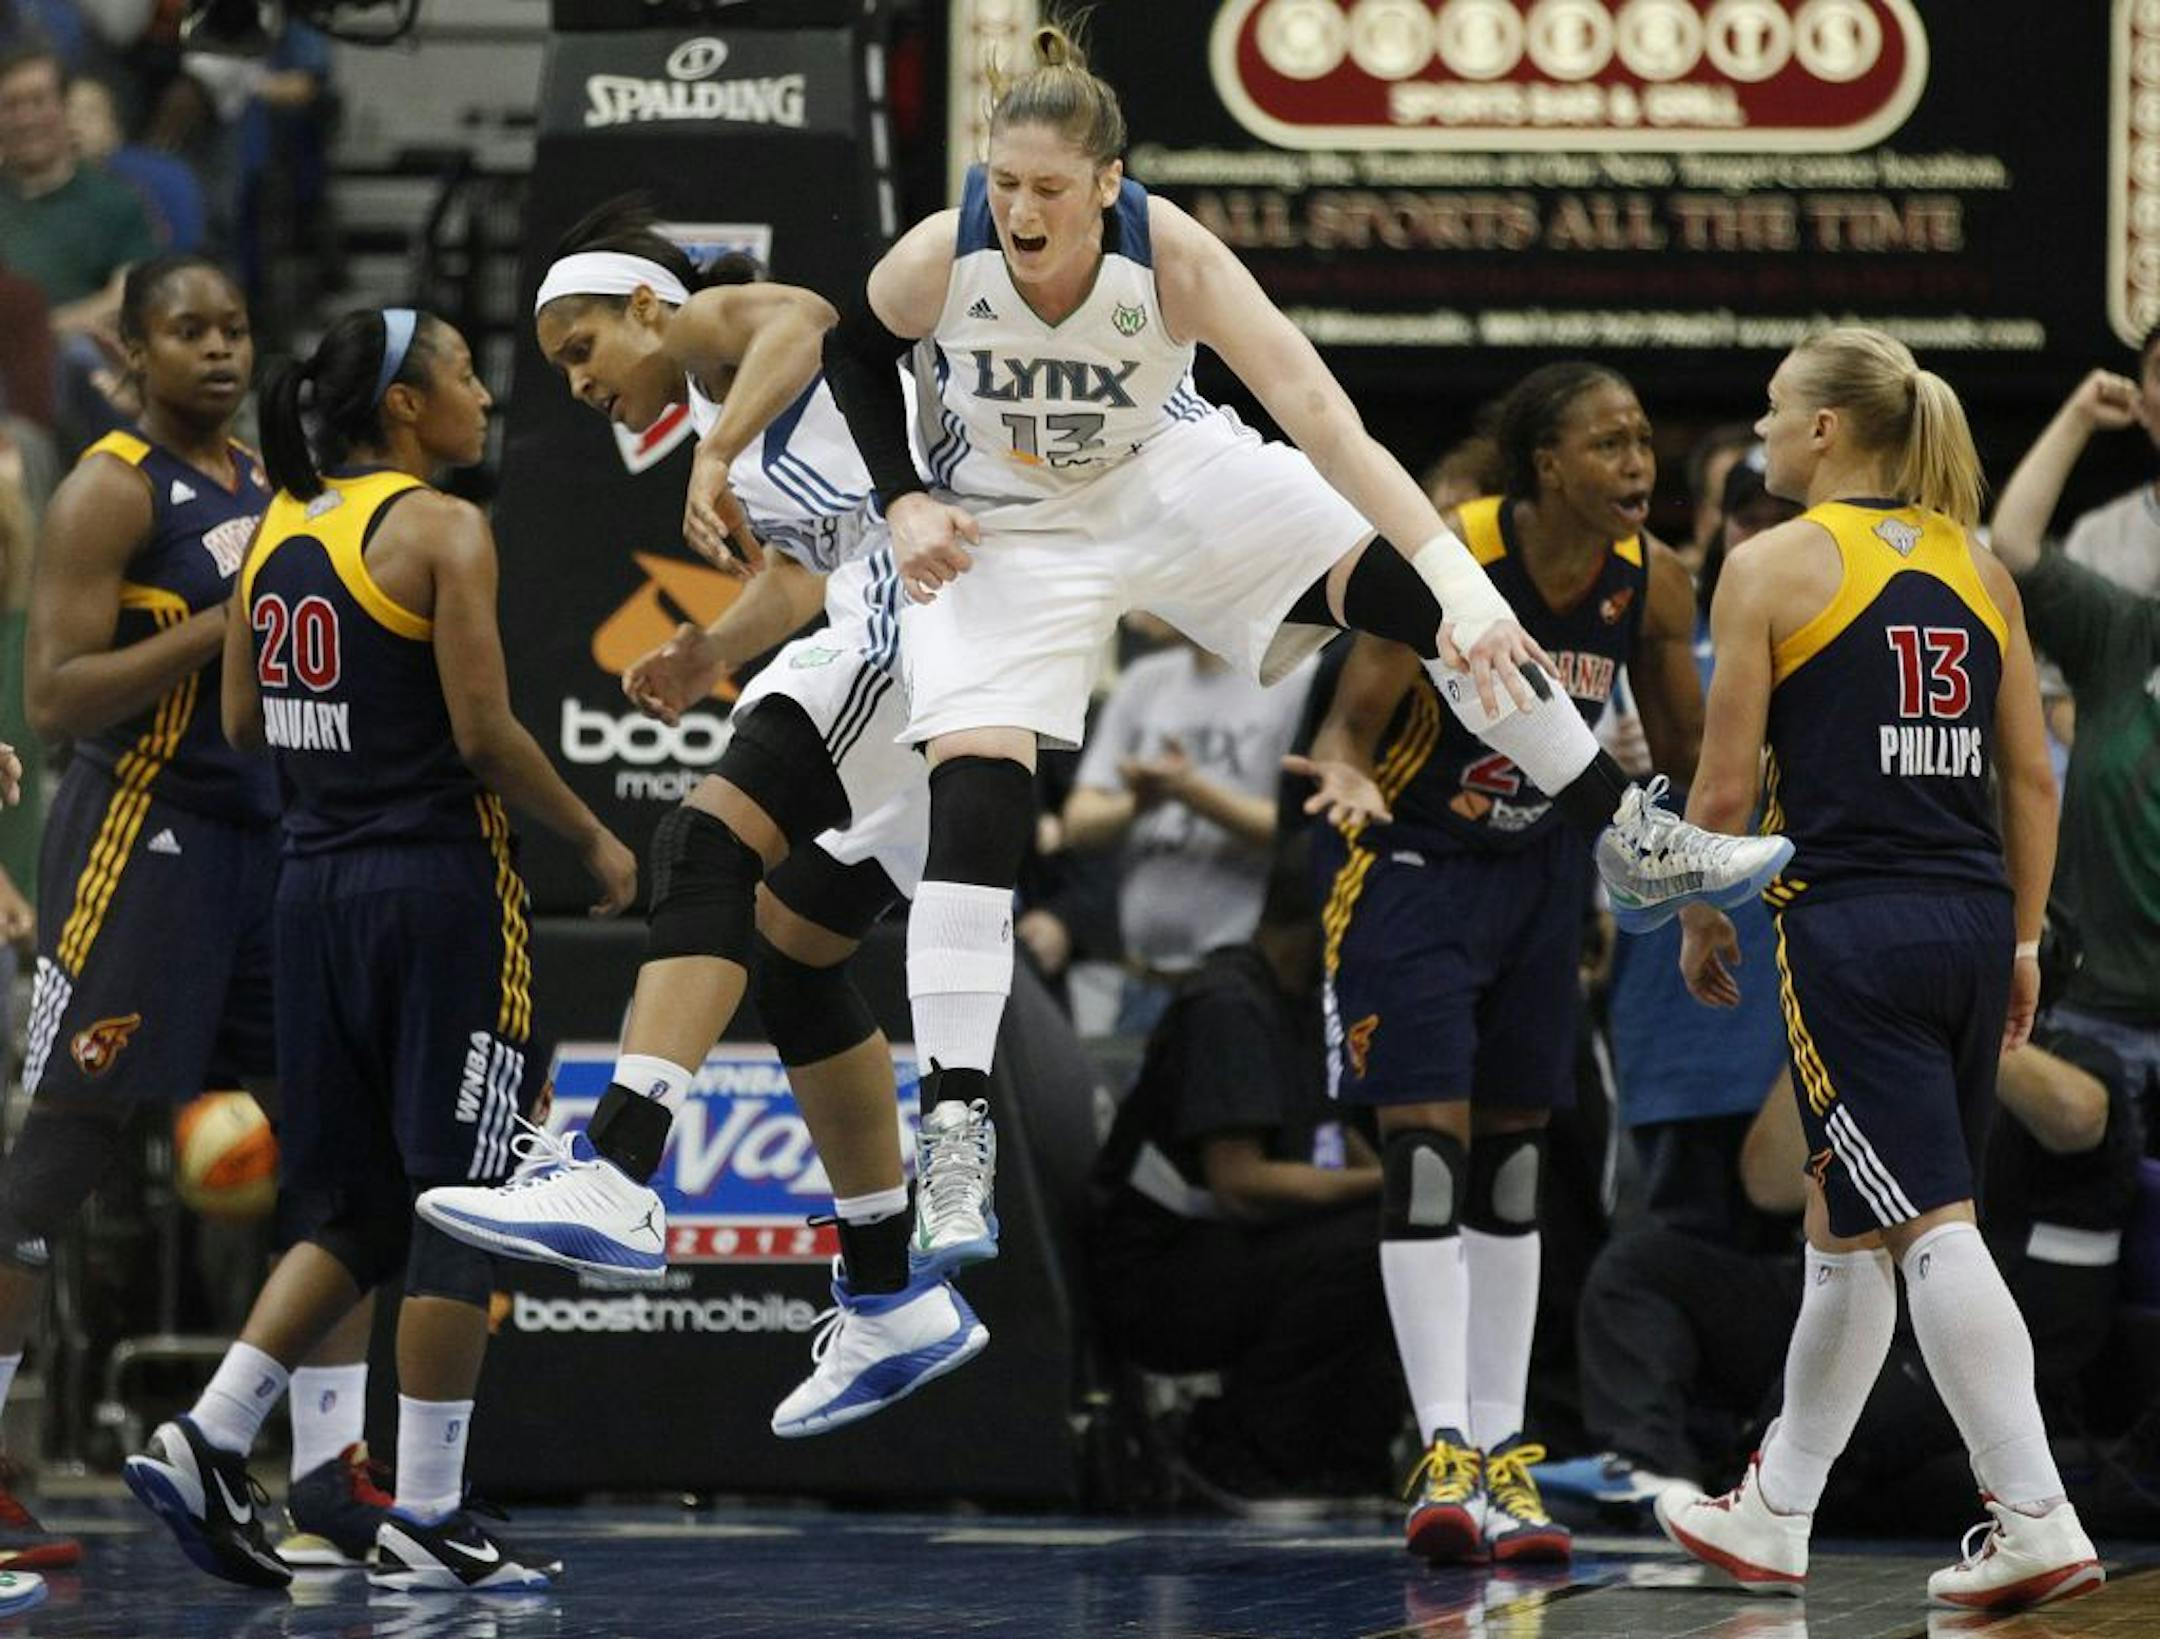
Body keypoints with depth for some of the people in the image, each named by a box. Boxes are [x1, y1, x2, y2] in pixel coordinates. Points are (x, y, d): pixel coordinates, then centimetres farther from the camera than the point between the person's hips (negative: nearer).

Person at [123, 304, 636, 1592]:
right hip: (441, 883, -7)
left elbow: (244, 725, 14)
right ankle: (427, 1519, 1)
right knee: (459, 1203, 0)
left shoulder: (279, 532, 10)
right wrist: (595, 841, -3)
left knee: (359, 1211, 14)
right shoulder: (442, 530, -11)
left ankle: (207, 1442, 1)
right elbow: (485, 734, -15)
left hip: (316, 883, 7)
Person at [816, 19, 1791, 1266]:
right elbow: (855, 349, -3)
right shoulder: (940, 259, -28)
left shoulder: (1174, 257, -31)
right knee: (973, 809, -17)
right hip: (1006, 531, -1)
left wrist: (1463, 587, -45)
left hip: (1173, 475, 1)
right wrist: (906, 503, -14)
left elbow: (1326, 422, -38)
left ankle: (1638, 846, 8)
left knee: (1420, 597, -10)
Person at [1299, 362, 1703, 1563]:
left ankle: (1503, 1451, 12)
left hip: (1539, 870, 5)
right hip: (1408, 866, -5)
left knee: (1515, 1168, 8)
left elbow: (1690, 757, 5)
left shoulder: (1651, 581, -9)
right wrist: (1350, 786, -41)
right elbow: (1353, 723, -21)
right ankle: (1445, 1453, -17)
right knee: (1428, 1148, -14)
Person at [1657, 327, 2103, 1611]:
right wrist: (2023, 940, 18)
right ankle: (1776, 1516, 26)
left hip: (1850, 923, -6)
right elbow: (2034, 777, 11)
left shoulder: (1774, 567, -5)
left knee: (1928, 1230, -8)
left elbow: (1726, 789, -6)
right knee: (1849, 1227, 17)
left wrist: (1703, 925, 8)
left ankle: (2039, 1520, -17)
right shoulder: (1975, 568, 11)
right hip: (1971, 924, 6)